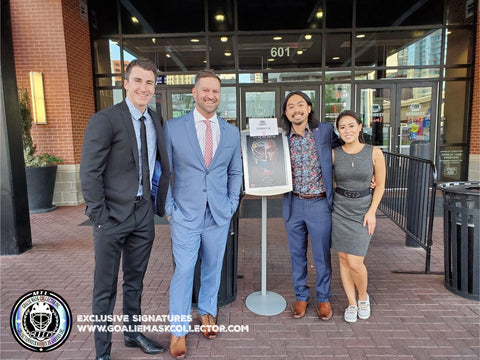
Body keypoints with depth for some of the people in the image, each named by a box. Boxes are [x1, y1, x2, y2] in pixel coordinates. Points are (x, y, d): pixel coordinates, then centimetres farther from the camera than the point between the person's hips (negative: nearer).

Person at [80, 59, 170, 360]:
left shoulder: (157, 121, 6)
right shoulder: (104, 120, -11)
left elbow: (164, 164, 13)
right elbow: (89, 173, -13)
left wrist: (161, 203, 5)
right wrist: (100, 217, -14)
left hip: (144, 214, 5)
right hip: (113, 216, -5)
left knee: (135, 281, 20)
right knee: (105, 288, 8)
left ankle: (133, 333, 39)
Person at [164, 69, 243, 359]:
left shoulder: (232, 132, 6)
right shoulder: (173, 127, -3)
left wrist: (232, 204, 4)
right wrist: (169, 206, -6)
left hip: (219, 214, 3)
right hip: (185, 214, -3)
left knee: (213, 268, 15)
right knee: (183, 272, 2)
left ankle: (207, 312, 38)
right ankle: (178, 330, 20)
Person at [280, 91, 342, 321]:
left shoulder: (325, 131, -3)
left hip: (319, 204, -2)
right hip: (294, 204, 2)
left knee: (322, 256, 11)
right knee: (297, 255, 14)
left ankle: (323, 298, 33)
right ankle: (301, 296, 34)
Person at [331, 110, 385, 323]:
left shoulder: (374, 153, -5)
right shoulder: (334, 154, -2)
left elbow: (380, 185, 2)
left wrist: (372, 211, -7)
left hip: (362, 211, -2)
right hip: (339, 209, 2)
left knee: (355, 263, -6)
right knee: (343, 259, 7)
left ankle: (363, 296, 26)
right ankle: (352, 303, 27)